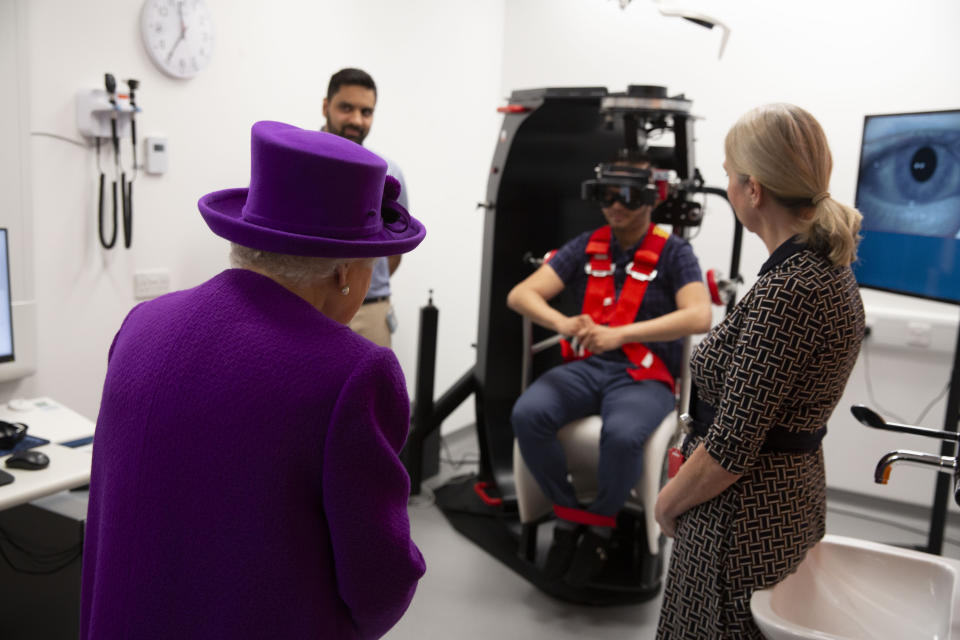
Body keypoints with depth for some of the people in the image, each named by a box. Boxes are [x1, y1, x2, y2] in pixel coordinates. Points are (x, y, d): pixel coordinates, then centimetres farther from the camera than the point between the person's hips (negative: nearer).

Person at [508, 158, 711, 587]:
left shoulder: (673, 253, 1)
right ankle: (567, 513, -4)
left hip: (644, 377, -3)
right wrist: (565, 324, -21)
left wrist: (620, 334, -27)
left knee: (622, 435, -35)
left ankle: (600, 524, -5)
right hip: (585, 368, 4)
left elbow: (699, 317, -17)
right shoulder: (587, 247, 10)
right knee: (527, 414, -25)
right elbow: (520, 294, 1)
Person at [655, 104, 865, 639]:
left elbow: (731, 448, -25)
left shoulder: (786, 291, -27)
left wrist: (668, 502, -7)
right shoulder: (832, 269, 4)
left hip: (744, 516, -9)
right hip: (796, 494, 9)